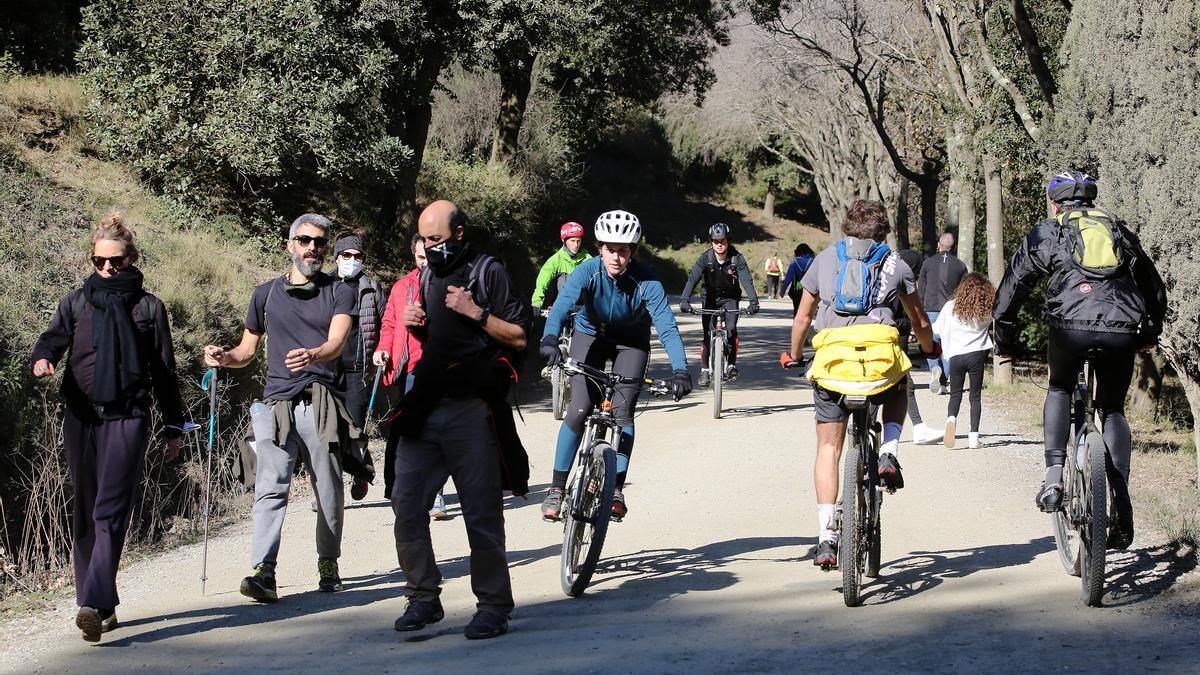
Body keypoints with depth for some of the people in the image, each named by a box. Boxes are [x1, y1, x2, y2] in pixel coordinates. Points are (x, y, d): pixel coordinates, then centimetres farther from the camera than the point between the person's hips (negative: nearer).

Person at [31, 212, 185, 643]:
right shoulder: (76, 302, 14)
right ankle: (103, 605, 15)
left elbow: (164, 370, 13)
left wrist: (173, 427, 12)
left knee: (110, 512, -14)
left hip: (127, 417, -3)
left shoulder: (149, 307, 10)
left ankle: (93, 605, -25)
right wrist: (42, 359, -23)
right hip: (81, 415, 3)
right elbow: (54, 338, 2)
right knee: (85, 514, 6)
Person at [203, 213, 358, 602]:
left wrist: (312, 355, -29)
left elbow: (336, 342, -7)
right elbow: (247, 351, 23)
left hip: (322, 405, -1)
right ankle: (263, 572, -21)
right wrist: (224, 358, -1)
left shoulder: (339, 293, 10)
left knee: (329, 490, 2)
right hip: (276, 404, 1)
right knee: (270, 488, -12)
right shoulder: (266, 294, 17)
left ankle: (328, 564, 18)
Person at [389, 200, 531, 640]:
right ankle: (423, 598, 8)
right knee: (406, 505, -1)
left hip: (471, 410, -6)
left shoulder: (487, 273, 0)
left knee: (482, 513, -3)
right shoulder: (425, 278, 19)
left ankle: (493, 606, 4)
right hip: (424, 411, 6)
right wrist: (415, 325, 8)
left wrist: (476, 312, -15)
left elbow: (519, 337, -4)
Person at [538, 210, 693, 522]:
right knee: (578, 411, -13)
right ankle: (557, 488, -3)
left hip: (631, 343, 0)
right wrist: (549, 340, -62)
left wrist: (680, 370, -51)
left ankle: (616, 489, -10)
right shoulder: (588, 272, -28)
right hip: (591, 335, 0)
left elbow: (667, 326, -36)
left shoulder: (647, 283, -29)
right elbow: (562, 305, -42)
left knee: (622, 410, -18)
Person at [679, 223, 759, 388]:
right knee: (707, 334, -8)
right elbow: (693, 278, -29)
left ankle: (731, 364, -8)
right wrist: (685, 300, -45)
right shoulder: (706, 258, -19)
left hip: (730, 297, -1)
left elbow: (746, 280, -30)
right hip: (711, 298, 1)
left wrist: (753, 301, -46)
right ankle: (705, 370, 3)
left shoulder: (737, 258, -20)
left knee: (731, 329, -21)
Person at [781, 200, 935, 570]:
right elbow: (920, 322, 27)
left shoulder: (825, 259, 19)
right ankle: (888, 454, 12)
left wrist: (794, 356, 41)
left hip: (831, 361, 0)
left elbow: (802, 319, 24)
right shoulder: (896, 264, 17)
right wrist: (930, 349, 48)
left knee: (828, 450, 11)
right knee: (899, 391, 36)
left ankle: (827, 537, 1)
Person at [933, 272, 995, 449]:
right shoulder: (987, 309, 1)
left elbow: (937, 329, 6)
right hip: (977, 355, 0)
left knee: (955, 395, 11)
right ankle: (973, 435, -2)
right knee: (975, 396, 7)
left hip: (956, 356, 0)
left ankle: (951, 418, -20)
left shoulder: (951, 306, 1)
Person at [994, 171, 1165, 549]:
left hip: (1072, 326, -2)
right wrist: (1150, 334, 48)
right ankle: (1121, 506, 6)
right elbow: (1155, 289, 34)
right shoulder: (1119, 232, 27)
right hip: (1121, 332, 2)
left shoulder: (1045, 235, 19)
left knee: (1059, 390, 26)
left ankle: (1054, 477, 8)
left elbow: (1009, 292, 19)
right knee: (1112, 409, 19)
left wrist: (1005, 340, 31)